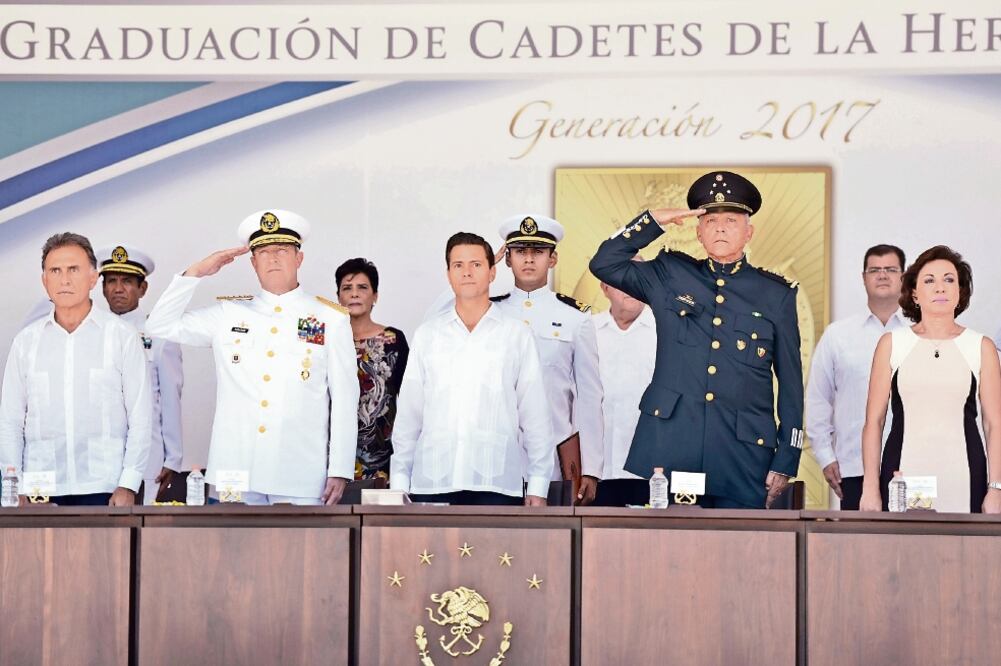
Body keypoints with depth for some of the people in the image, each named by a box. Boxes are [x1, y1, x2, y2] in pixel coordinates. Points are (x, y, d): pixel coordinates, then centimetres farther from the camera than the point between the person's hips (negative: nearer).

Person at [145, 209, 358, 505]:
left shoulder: (331, 320, 6)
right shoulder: (228, 314, 12)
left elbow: (345, 399, 4)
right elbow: (160, 327, 11)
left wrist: (340, 470, -2)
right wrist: (196, 272, 3)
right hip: (235, 472, 2)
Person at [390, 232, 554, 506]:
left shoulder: (517, 335, 7)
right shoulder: (427, 334, 12)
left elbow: (535, 414, 6)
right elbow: (408, 413, 13)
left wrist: (538, 486, 2)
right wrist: (399, 482, 8)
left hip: (496, 483, -1)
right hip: (431, 483, 2)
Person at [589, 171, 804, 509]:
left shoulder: (777, 294, 7)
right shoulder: (669, 275, 11)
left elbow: (791, 383, 8)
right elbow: (604, 263, 10)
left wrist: (785, 462, 3)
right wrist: (653, 221, 2)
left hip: (743, 456, 0)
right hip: (667, 449, 0)